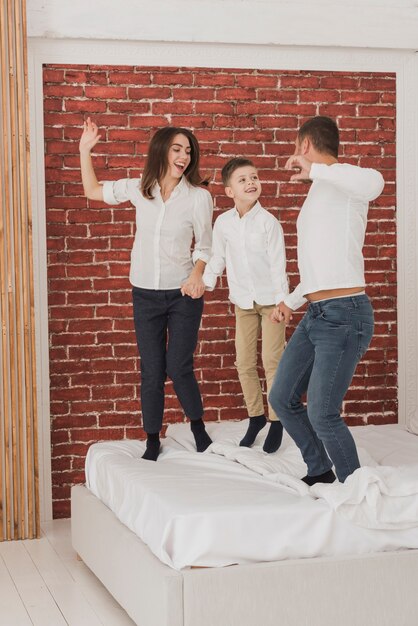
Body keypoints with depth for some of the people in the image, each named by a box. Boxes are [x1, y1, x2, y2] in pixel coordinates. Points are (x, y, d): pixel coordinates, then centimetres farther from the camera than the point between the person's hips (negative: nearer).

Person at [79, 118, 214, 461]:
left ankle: (198, 427, 21)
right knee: (152, 372, 6)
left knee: (179, 368, -4)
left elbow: (205, 246, -2)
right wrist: (85, 150, 6)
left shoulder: (199, 196, -8)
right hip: (146, 294, 2)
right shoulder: (139, 189, 0)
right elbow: (92, 191, 14)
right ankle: (152, 442, 18)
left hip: (183, 294, -2)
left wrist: (196, 274, -20)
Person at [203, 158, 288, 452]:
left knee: (272, 361, -1)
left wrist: (282, 300, -14)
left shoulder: (268, 222, -14)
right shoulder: (223, 223, -3)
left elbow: (278, 264, -12)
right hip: (243, 301, 4)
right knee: (244, 363, 7)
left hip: (270, 299, -4)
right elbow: (217, 259, 9)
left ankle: (276, 421, 13)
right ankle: (255, 415, 24)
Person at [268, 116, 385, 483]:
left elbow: (374, 182, -36)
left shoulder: (343, 180, -8)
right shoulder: (318, 192, 20)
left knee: (322, 415, -10)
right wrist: (291, 301, 27)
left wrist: (314, 169, -28)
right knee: (283, 398, 14)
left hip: (344, 315, -10)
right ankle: (320, 472, 29)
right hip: (316, 315, 10)